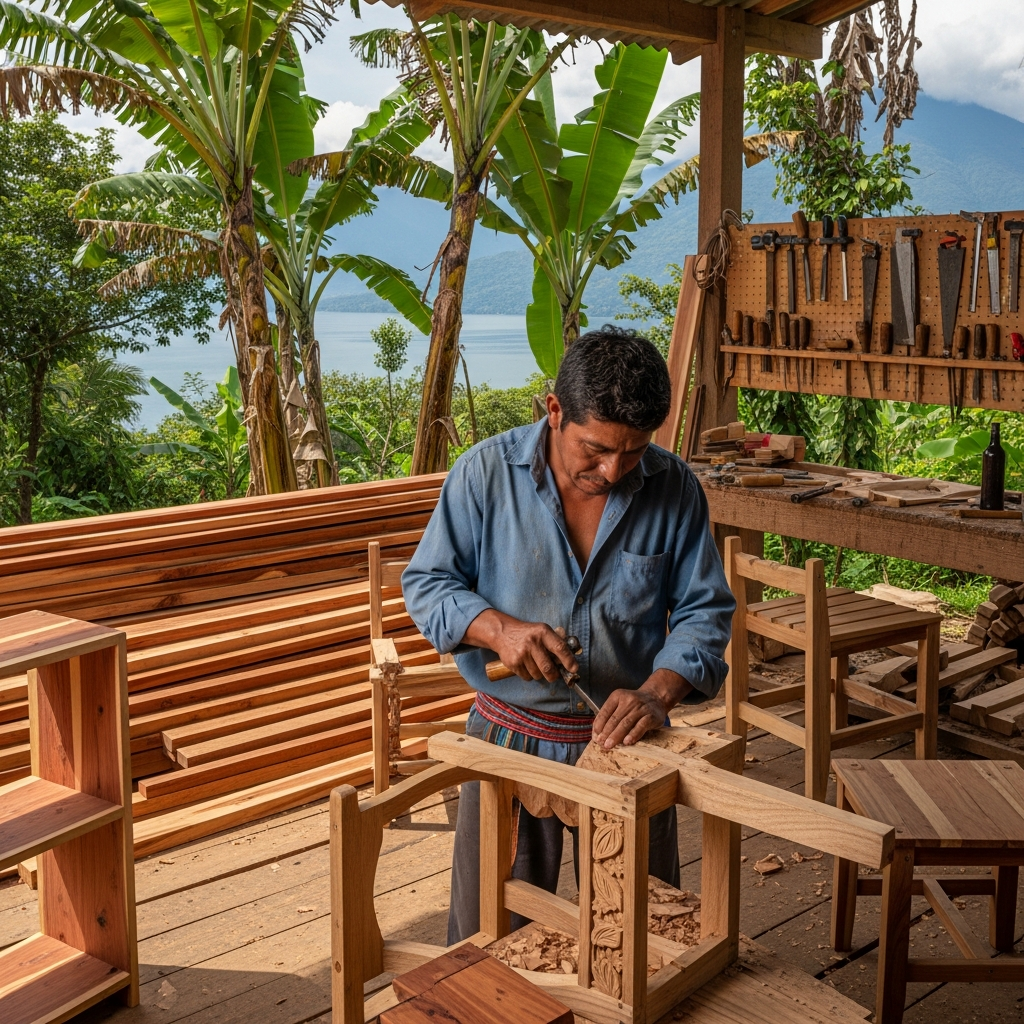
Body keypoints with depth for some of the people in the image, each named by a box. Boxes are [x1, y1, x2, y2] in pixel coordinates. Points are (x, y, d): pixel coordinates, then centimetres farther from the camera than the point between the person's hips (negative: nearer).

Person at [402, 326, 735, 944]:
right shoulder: (486, 473, -11)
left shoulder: (674, 488, -7)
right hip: (512, 738, -1)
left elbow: (704, 611, -3)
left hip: (625, 737, 1)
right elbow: (427, 584, -4)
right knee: (491, 933, 15)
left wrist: (658, 692, -20)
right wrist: (496, 628, -23)